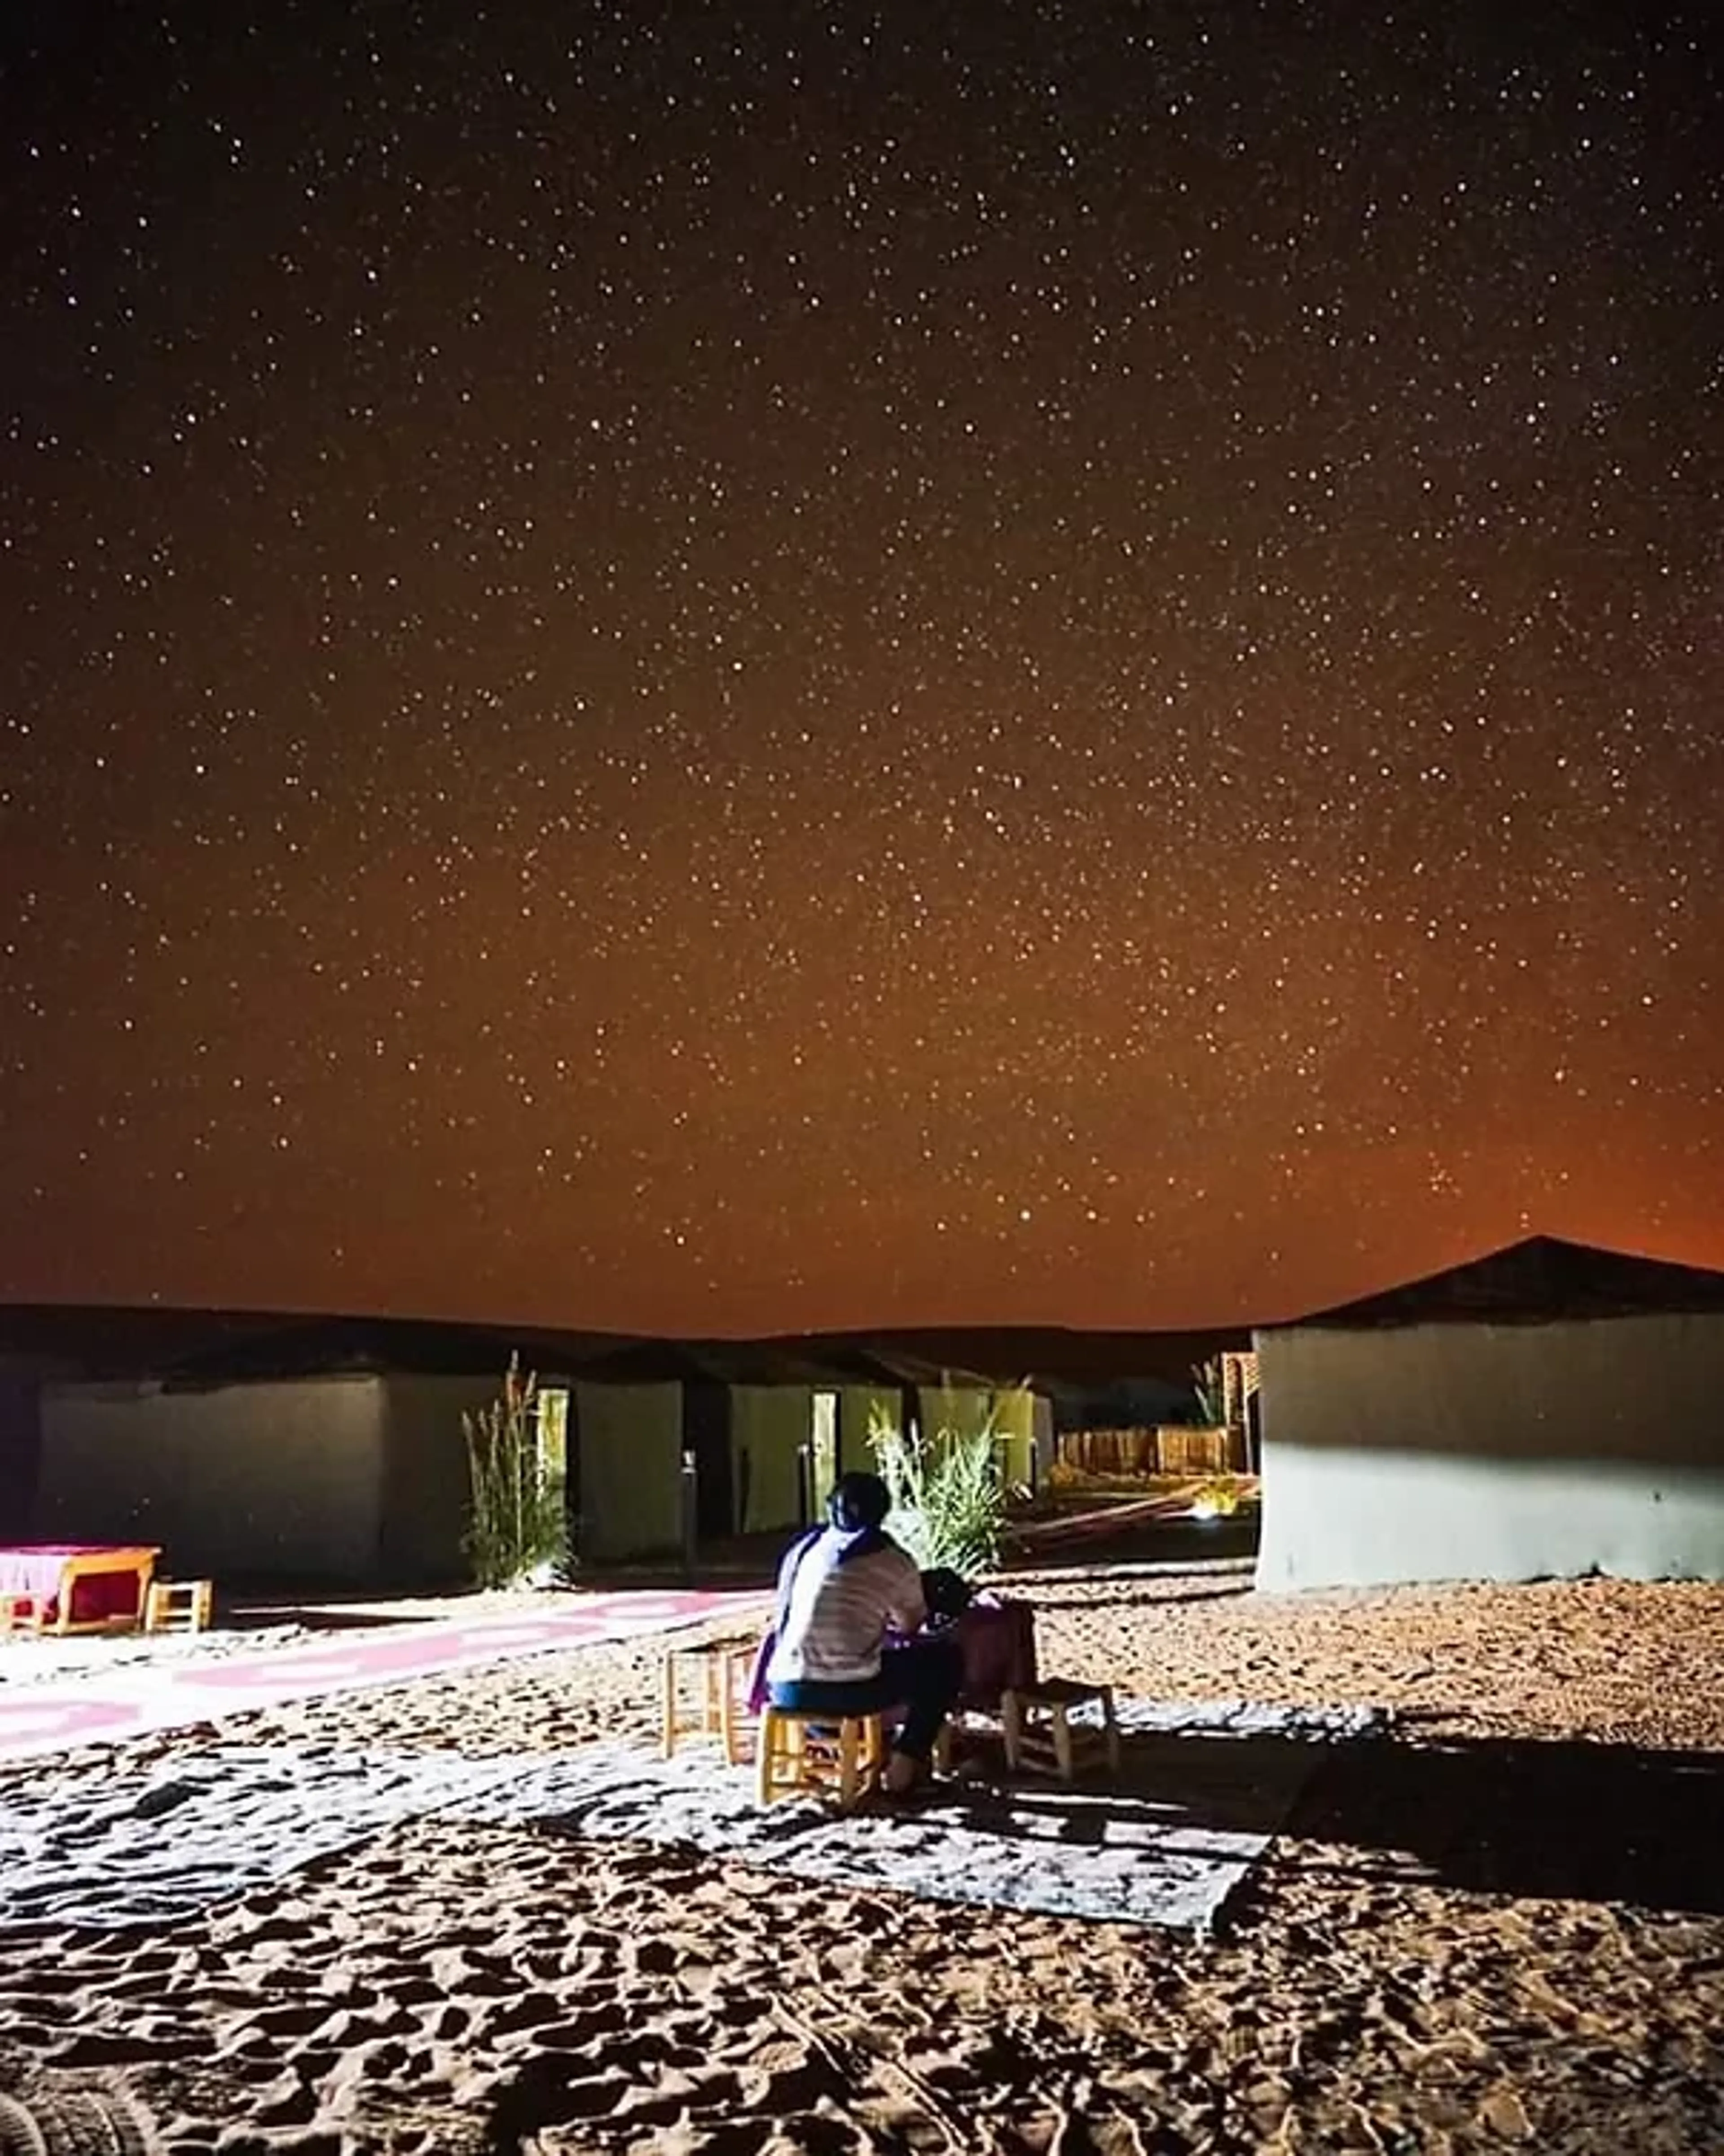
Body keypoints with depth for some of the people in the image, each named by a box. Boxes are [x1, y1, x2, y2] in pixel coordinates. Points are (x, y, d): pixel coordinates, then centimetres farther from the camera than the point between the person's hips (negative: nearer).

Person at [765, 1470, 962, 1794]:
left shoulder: (802, 1549, 10)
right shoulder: (895, 1562, 1)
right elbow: (911, 1627, 17)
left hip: (787, 1690, 4)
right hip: (851, 1691, -4)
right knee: (947, 1659, 18)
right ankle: (905, 1764, 15)